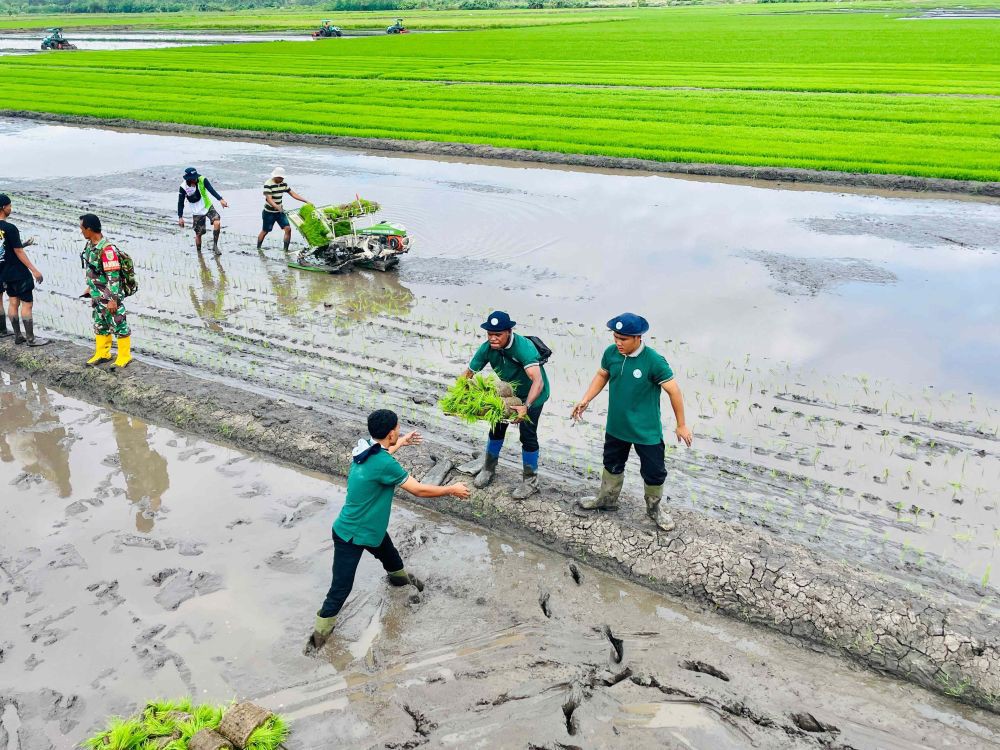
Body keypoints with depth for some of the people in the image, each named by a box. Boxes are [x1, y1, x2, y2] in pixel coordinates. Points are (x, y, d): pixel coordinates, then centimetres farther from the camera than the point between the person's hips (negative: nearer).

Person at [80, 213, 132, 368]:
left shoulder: (107, 249, -25)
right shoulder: (90, 245, 5)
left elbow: (113, 276, -24)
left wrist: (113, 299, -24)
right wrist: (90, 287, 25)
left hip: (110, 297, -9)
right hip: (97, 296, 9)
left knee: (119, 325, 3)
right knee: (100, 325, 19)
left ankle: (124, 356, 14)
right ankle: (102, 353, 33)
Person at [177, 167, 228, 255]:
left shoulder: (202, 180, -16)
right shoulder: (183, 187, -16)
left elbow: (211, 190, -28)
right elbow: (180, 202, -8)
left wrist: (220, 199, -44)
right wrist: (180, 217, -10)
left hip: (208, 207, 0)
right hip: (197, 212, 0)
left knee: (217, 222, -24)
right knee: (198, 234, 2)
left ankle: (215, 246, -10)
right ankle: (199, 253, 23)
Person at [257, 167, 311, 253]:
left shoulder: (283, 184, 0)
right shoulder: (268, 185, -20)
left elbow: (293, 194, 4)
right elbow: (269, 199, -29)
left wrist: (306, 201, -4)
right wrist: (277, 207, -47)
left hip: (280, 212, 5)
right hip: (269, 213, -5)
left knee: (288, 229, -8)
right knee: (265, 231, 8)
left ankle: (286, 250, -1)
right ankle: (258, 248, 28)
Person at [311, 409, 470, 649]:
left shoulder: (365, 449, -6)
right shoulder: (385, 464, -32)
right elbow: (419, 490, -22)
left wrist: (400, 444, 35)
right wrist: (452, 490, -9)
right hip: (350, 537, -9)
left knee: (390, 555, 31)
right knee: (341, 589, 0)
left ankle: (400, 577, 61)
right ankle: (321, 631, 16)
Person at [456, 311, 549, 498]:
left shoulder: (523, 347, -39)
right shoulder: (487, 349, -22)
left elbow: (538, 381, -49)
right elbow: (468, 374, -14)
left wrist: (525, 407, -63)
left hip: (533, 394, -6)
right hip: (508, 391, 6)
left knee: (527, 434, -6)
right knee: (497, 427, 13)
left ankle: (530, 481, 12)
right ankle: (489, 468, 34)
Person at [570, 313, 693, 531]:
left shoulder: (653, 361, -25)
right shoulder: (611, 353, -11)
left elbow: (673, 391, -17)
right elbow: (602, 375, 9)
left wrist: (681, 425, -10)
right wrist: (586, 400, -2)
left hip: (647, 431, -4)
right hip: (616, 426, 4)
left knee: (654, 471, 10)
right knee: (612, 464, 24)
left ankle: (654, 508, 35)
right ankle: (607, 499, 47)